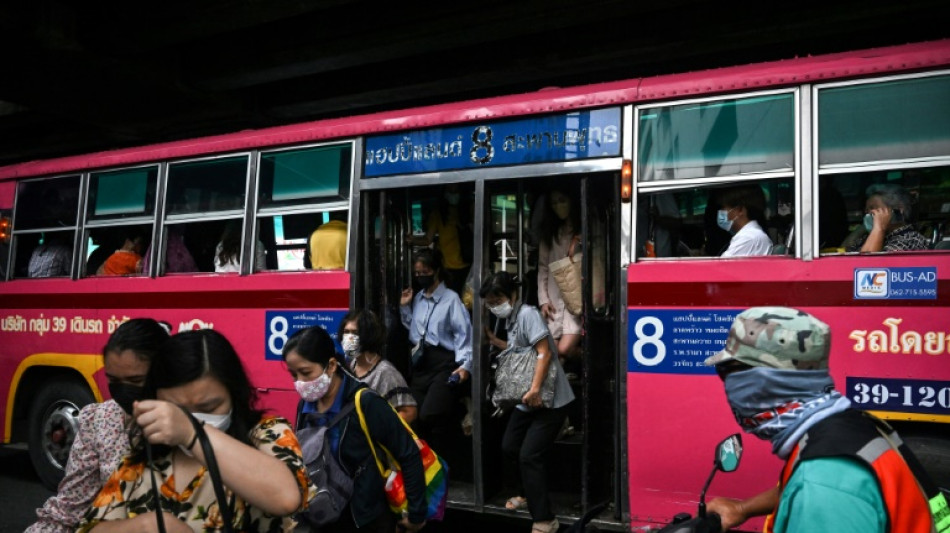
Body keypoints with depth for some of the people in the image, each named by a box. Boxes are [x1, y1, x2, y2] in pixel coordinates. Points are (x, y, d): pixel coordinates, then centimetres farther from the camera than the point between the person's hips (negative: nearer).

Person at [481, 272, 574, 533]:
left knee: (529, 456, -12)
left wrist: (535, 389, -34)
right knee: (510, 447, 18)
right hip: (527, 400, 10)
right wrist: (491, 339, 12)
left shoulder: (527, 313, -17)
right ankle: (533, 495, 39)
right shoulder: (511, 319, 11)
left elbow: (544, 353, -26)